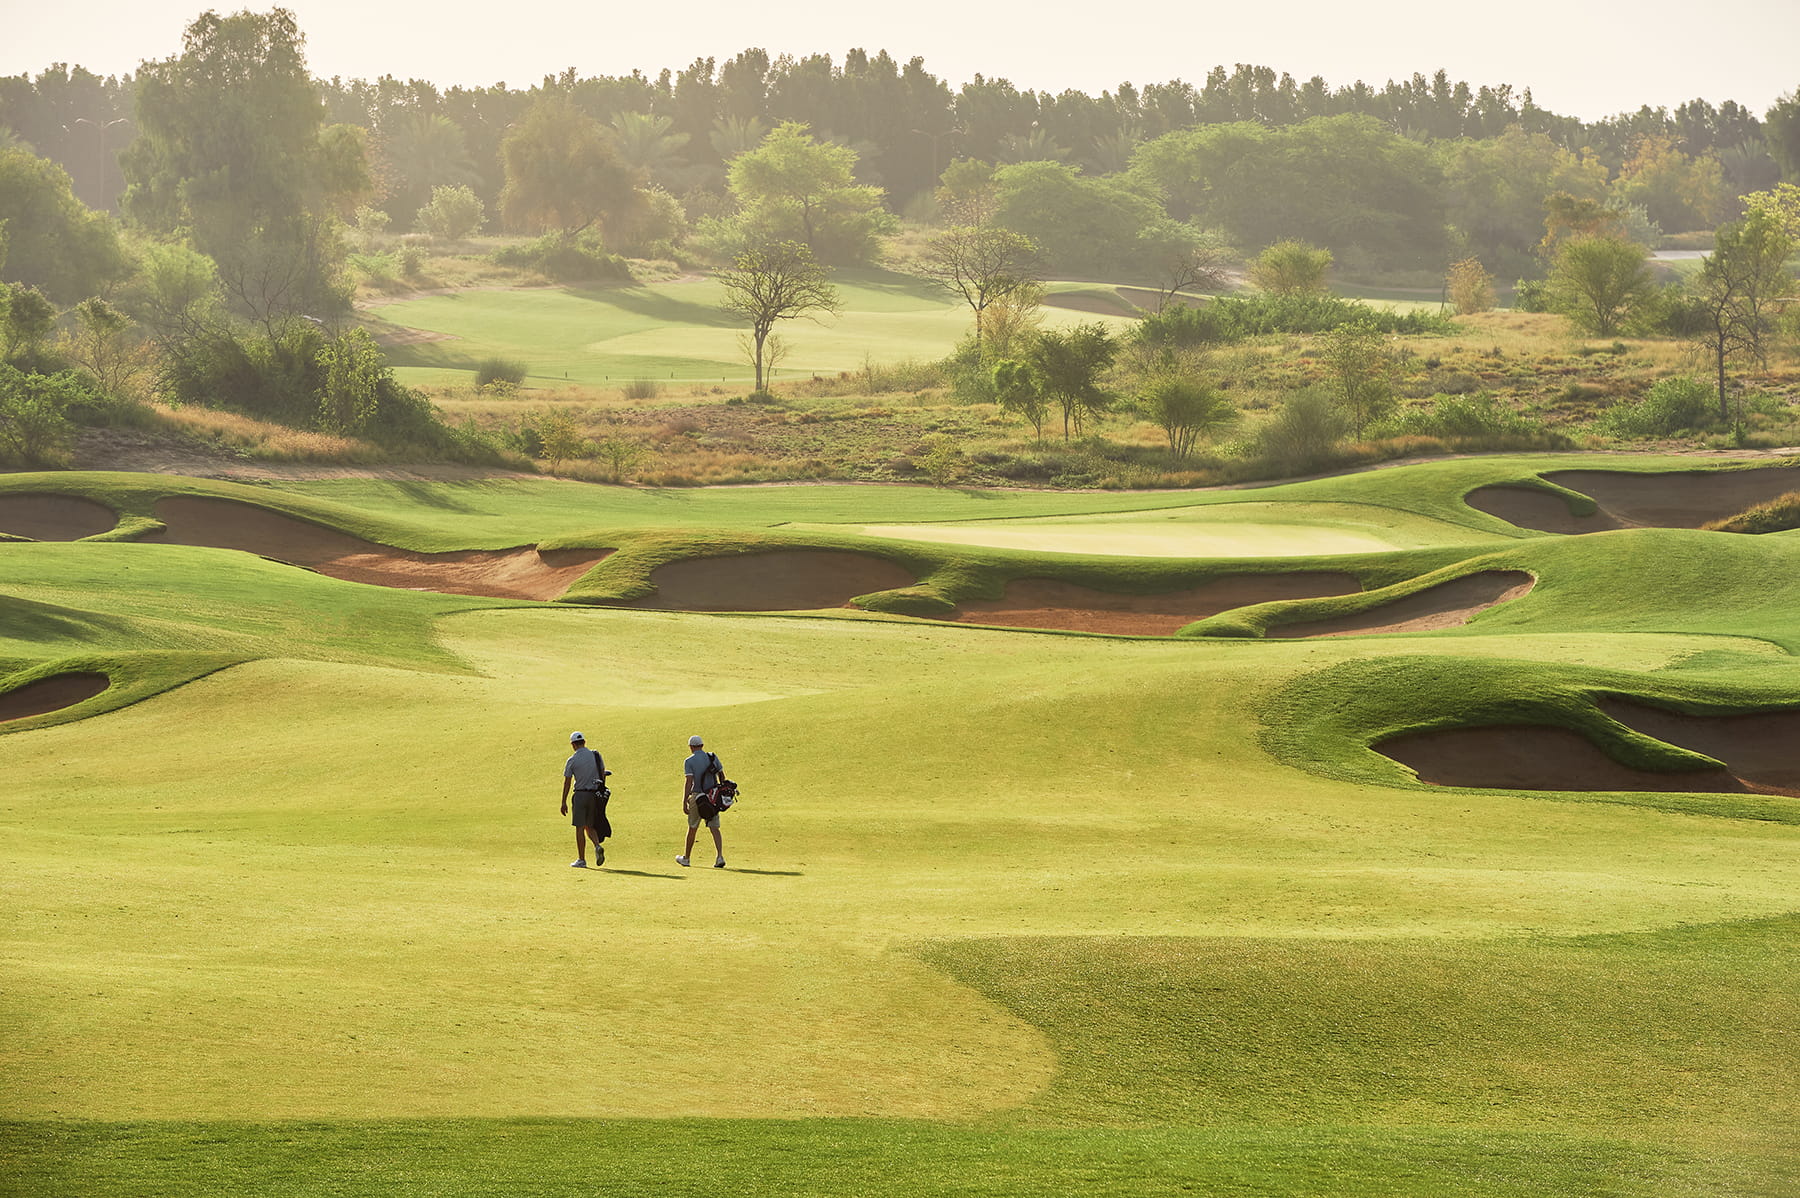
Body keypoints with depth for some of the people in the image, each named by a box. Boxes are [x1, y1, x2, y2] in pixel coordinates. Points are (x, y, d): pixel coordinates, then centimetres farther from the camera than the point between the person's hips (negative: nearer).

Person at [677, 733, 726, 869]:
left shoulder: (689, 761, -8)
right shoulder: (712, 758, 6)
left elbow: (689, 782, -15)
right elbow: (722, 775, 13)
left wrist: (684, 802, -16)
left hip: (697, 796, -4)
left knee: (692, 828, 10)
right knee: (714, 828, 1)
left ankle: (686, 857, 23)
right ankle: (720, 857, -15)